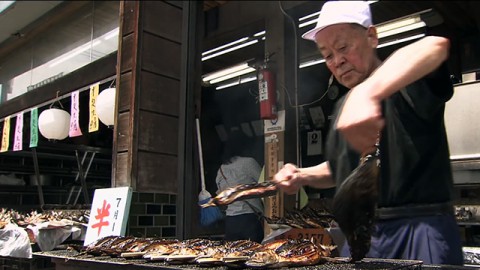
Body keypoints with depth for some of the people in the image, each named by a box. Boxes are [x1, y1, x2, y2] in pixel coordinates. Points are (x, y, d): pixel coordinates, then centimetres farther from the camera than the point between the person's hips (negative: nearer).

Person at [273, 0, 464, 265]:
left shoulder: (404, 80, -9)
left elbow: (435, 45, -33)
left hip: (420, 230, -6)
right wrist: (302, 176, 6)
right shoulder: (342, 106, 14)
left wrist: (366, 93, -47)